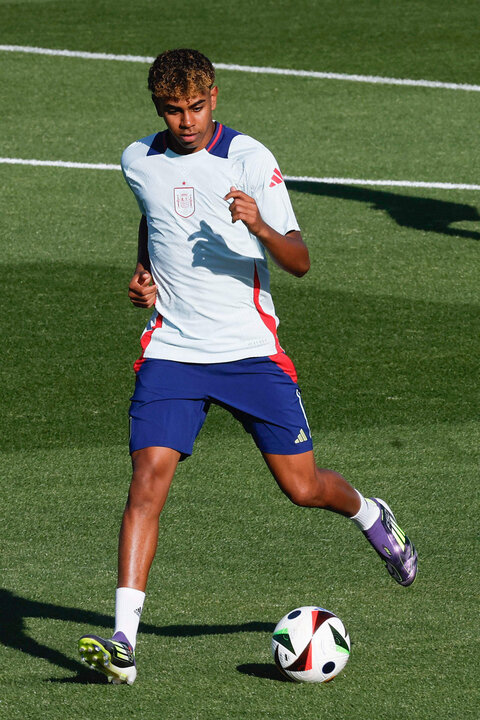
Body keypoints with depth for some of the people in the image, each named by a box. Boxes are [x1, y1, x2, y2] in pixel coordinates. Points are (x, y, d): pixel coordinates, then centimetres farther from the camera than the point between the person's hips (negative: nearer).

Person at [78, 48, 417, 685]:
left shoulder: (249, 159, -8)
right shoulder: (138, 162, 4)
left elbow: (299, 262, -11)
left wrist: (261, 227, -30)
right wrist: (143, 272, 11)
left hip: (250, 348, -2)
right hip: (171, 350, 2)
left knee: (303, 487, 2)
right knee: (148, 481, -15)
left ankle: (370, 516, 39)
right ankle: (124, 641, -19)